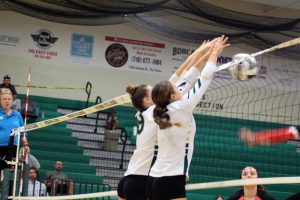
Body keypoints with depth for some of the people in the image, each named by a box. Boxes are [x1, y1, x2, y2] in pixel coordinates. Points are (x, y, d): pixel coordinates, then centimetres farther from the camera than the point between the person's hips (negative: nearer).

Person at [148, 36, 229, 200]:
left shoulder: (164, 112, 9)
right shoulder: (181, 109, -11)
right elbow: (204, 79, -2)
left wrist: (204, 57, 24)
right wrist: (215, 53, 11)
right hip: (171, 180, -9)